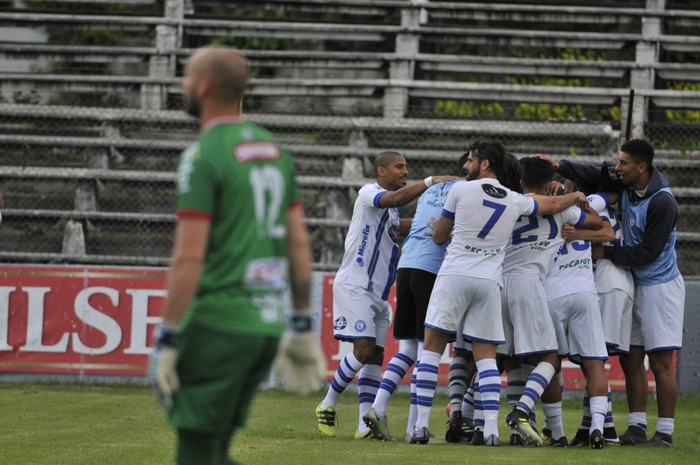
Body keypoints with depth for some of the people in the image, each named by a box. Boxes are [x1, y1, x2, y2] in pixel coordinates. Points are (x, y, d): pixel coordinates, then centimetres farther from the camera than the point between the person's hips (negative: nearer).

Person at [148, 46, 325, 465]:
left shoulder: (203, 156, -11)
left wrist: (166, 343, -14)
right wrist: (304, 328, 19)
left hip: (217, 324, -8)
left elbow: (189, 258, -16)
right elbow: (299, 245, 14)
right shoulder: (274, 149, 13)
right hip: (266, 323, 8)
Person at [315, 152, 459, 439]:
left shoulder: (390, 212, 22)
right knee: (364, 350, -16)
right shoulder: (368, 193, -8)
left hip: (378, 294, 9)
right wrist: (432, 181, -30)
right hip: (354, 286, -9)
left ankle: (366, 424, -2)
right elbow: (396, 198, -26)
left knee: (375, 357, 1)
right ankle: (327, 405, -1)